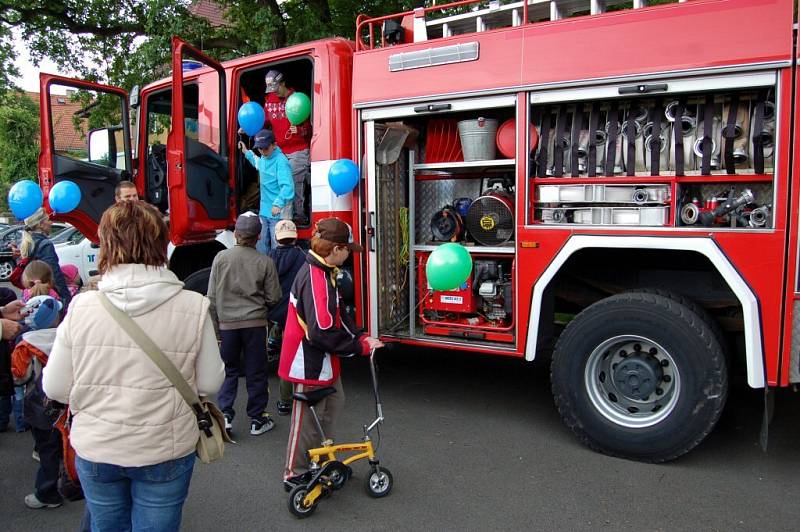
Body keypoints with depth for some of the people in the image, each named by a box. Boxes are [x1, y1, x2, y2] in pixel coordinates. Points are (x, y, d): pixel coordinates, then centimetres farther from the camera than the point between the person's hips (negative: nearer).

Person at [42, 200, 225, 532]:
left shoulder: (82, 307, -13)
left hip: (95, 449, 2)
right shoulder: (193, 307, -17)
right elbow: (210, 383, -9)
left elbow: (55, 388, -5)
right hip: (165, 452, -1)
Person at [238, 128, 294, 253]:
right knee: (261, 247, 17)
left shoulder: (281, 161, -18)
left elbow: (287, 186, -29)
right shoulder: (263, 158, 10)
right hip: (264, 211, 9)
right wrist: (247, 153, 35)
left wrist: (278, 204, -41)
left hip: (278, 213, -9)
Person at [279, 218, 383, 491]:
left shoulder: (323, 273, 7)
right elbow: (322, 332, -30)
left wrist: (360, 336, 0)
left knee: (334, 403, 22)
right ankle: (294, 475, 21)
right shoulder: (315, 279, -27)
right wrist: (360, 347, -21)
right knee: (308, 419, 4)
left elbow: (337, 314, 13)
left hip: (323, 361, 11)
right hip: (309, 363, -11)